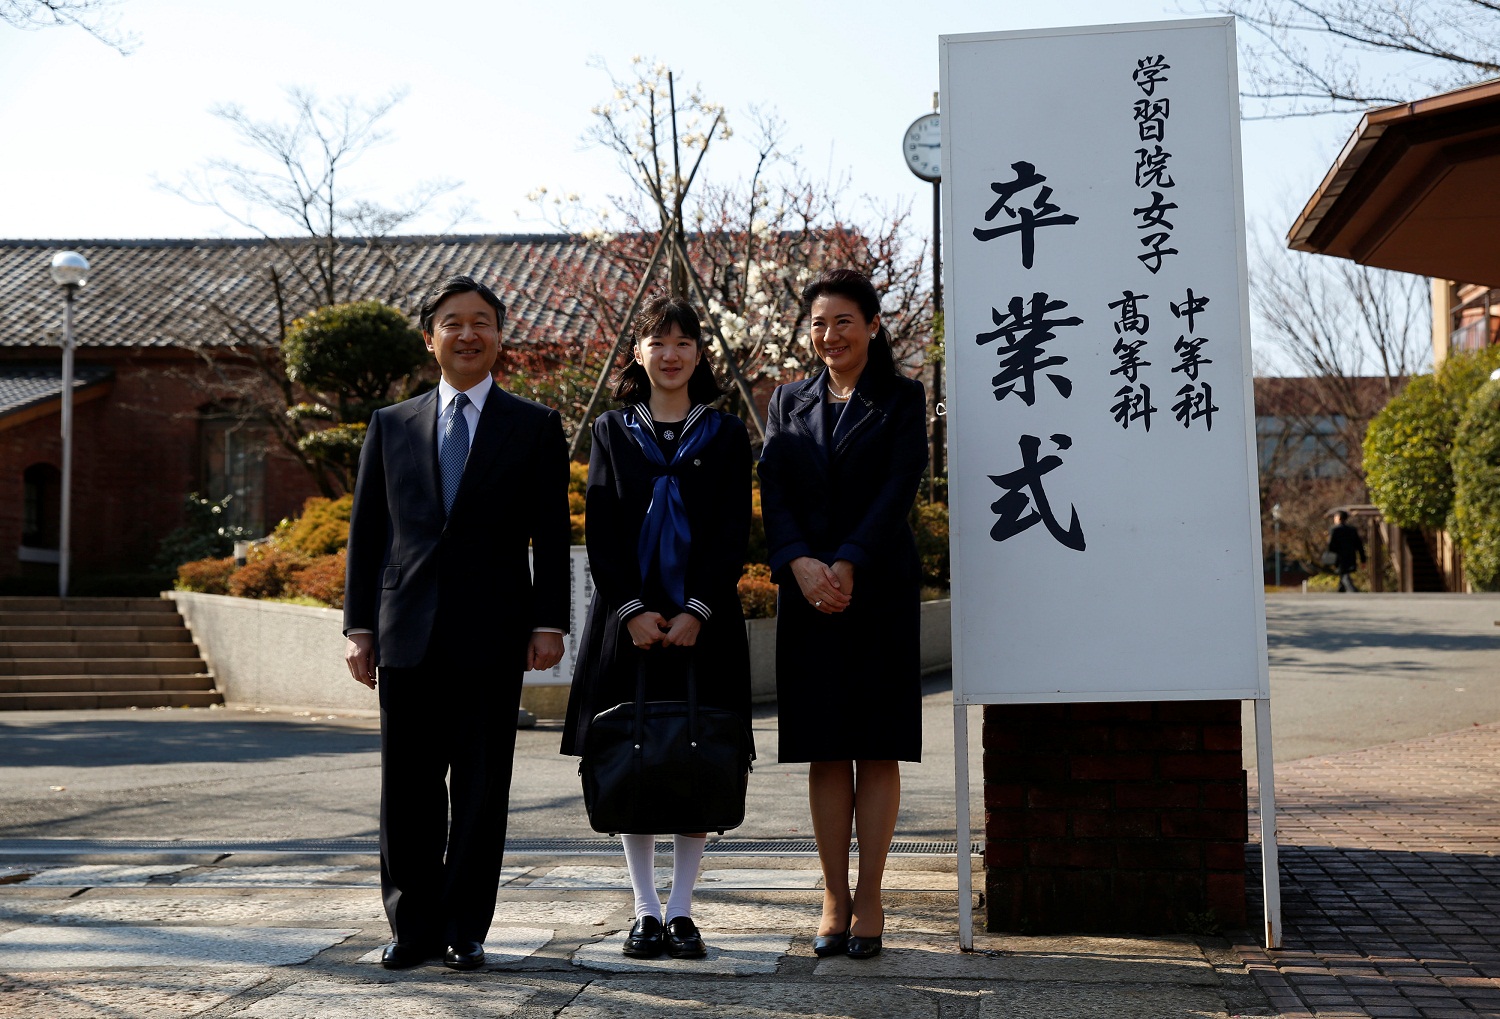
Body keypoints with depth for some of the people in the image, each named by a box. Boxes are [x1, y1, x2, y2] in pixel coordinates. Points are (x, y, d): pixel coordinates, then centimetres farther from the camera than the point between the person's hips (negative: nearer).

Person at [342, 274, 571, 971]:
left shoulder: (535, 427, 7)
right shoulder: (390, 426, 13)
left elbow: (551, 535, 4)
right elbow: (366, 532, 11)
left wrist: (550, 623, -3)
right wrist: (359, 626, 5)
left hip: (492, 633, -2)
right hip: (407, 633, 2)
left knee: (481, 789, 3)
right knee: (407, 788, 5)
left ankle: (465, 931, 13)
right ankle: (413, 928, 16)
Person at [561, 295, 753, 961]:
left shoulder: (725, 435, 7)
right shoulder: (611, 432, 8)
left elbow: (734, 532, 1)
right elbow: (599, 530, 2)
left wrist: (696, 610, -11)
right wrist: (632, 609, -10)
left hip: (703, 623, 0)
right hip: (628, 622, 1)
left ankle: (681, 909, 9)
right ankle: (645, 910, 11)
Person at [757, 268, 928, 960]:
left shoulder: (901, 399, 5)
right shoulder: (789, 402, 14)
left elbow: (898, 488, -7)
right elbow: (772, 490, 3)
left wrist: (847, 564, -19)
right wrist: (799, 562, -15)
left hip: (879, 587, -3)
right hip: (806, 588, 3)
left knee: (877, 746, 0)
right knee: (824, 748, 4)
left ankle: (868, 899, 6)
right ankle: (835, 899, 10)